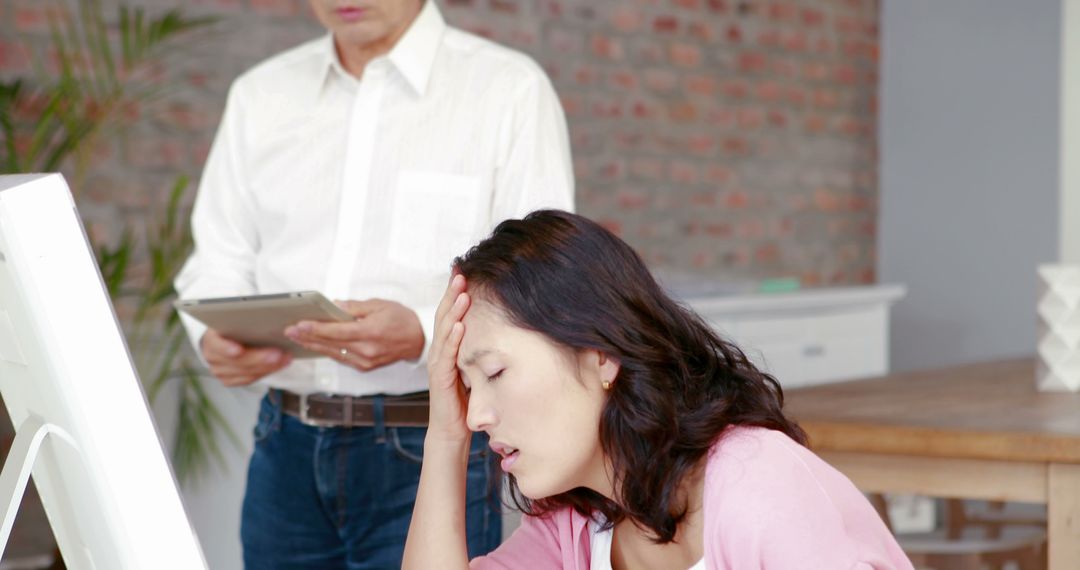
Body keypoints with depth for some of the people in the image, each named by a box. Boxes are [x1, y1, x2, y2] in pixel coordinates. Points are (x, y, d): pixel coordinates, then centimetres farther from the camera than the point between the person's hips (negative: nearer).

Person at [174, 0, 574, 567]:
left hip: (430, 452, -4)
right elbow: (217, 261, 13)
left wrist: (422, 336, -26)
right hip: (287, 448, 4)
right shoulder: (259, 94, 12)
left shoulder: (510, 89, -3)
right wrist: (216, 338, -9)